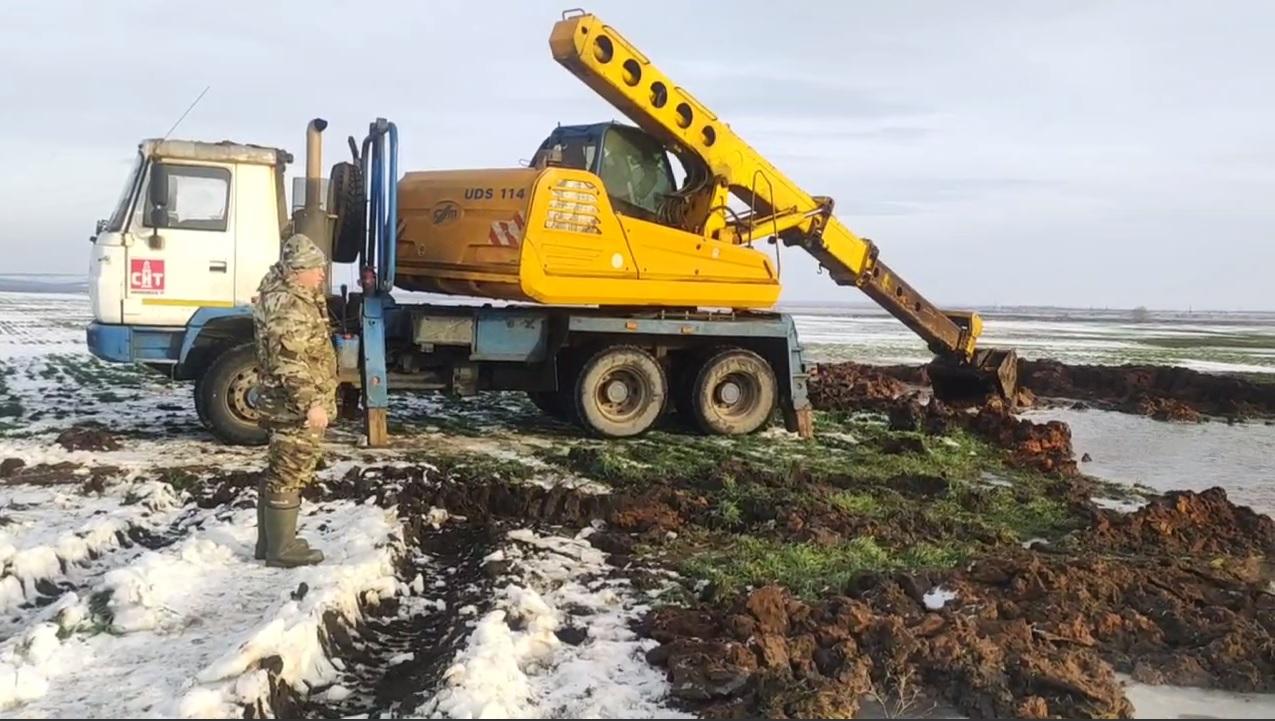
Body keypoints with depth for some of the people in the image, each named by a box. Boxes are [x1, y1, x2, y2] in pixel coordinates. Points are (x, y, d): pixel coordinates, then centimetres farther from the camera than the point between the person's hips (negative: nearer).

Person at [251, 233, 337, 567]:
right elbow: (289, 363, -28)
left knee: (279, 473, 17)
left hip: (291, 405, 11)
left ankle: (270, 541, 27)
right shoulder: (288, 307, -21)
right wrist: (311, 403, -28)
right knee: (288, 476, -2)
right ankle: (281, 549, 6)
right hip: (296, 407, -11)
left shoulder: (285, 291, 10)